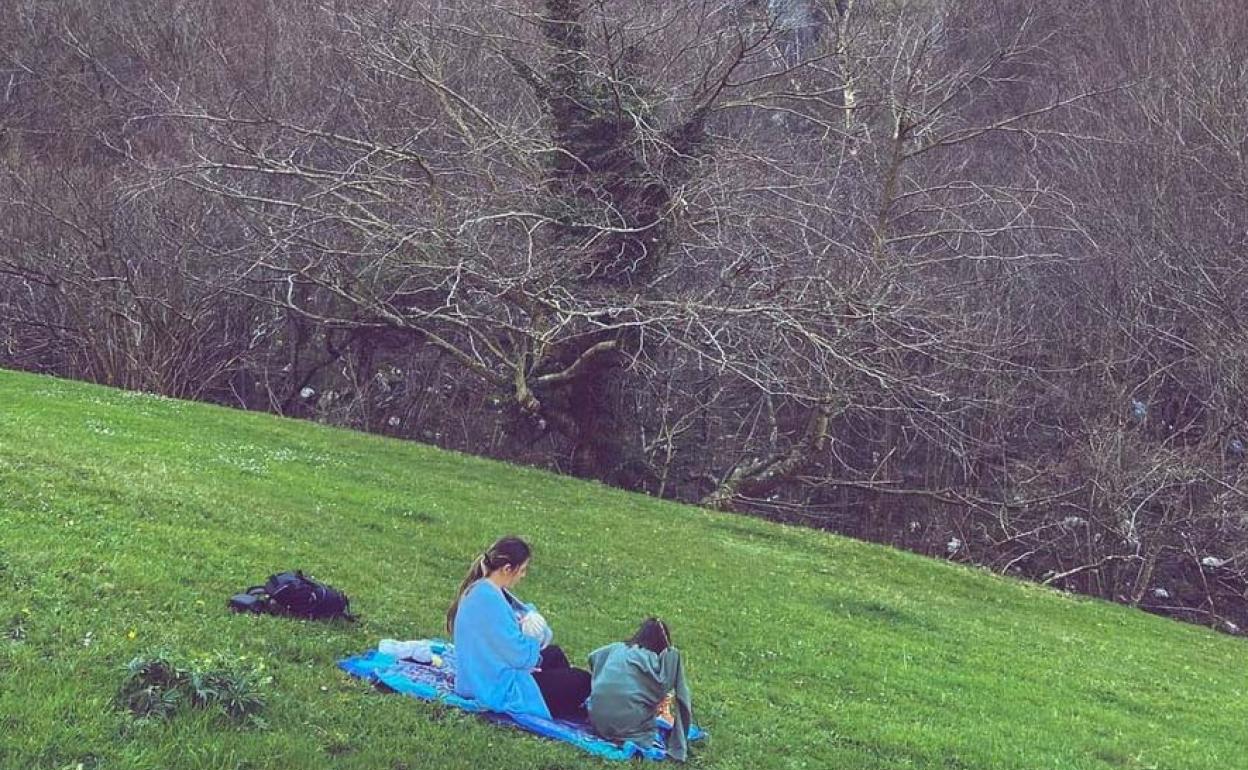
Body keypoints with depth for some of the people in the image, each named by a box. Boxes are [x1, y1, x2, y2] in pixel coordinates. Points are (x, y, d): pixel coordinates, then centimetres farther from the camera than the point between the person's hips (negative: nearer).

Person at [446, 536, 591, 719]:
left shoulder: (479, 589, 2)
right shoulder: (489, 601, -30)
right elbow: (522, 657, -27)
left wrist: (531, 618, -10)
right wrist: (533, 634, -7)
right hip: (498, 691, -10)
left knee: (554, 654, 27)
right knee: (582, 681, -1)